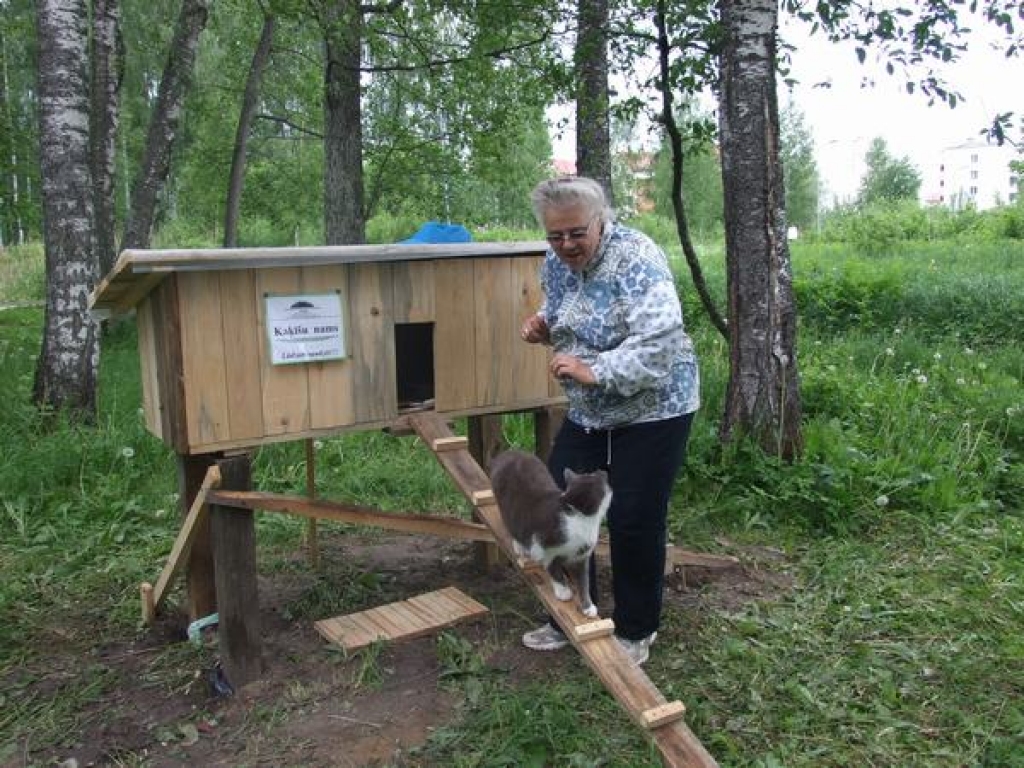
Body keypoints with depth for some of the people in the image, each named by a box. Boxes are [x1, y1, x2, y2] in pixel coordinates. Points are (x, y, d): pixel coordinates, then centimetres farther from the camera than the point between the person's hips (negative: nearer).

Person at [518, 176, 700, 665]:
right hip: (587, 412, 7)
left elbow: (659, 339, -32)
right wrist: (542, 327, -4)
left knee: (634, 521, -1)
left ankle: (635, 631, 22)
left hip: (652, 408, -7)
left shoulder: (635, 258, -21)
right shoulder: (555, 263, 1)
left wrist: (594, 371, -38)